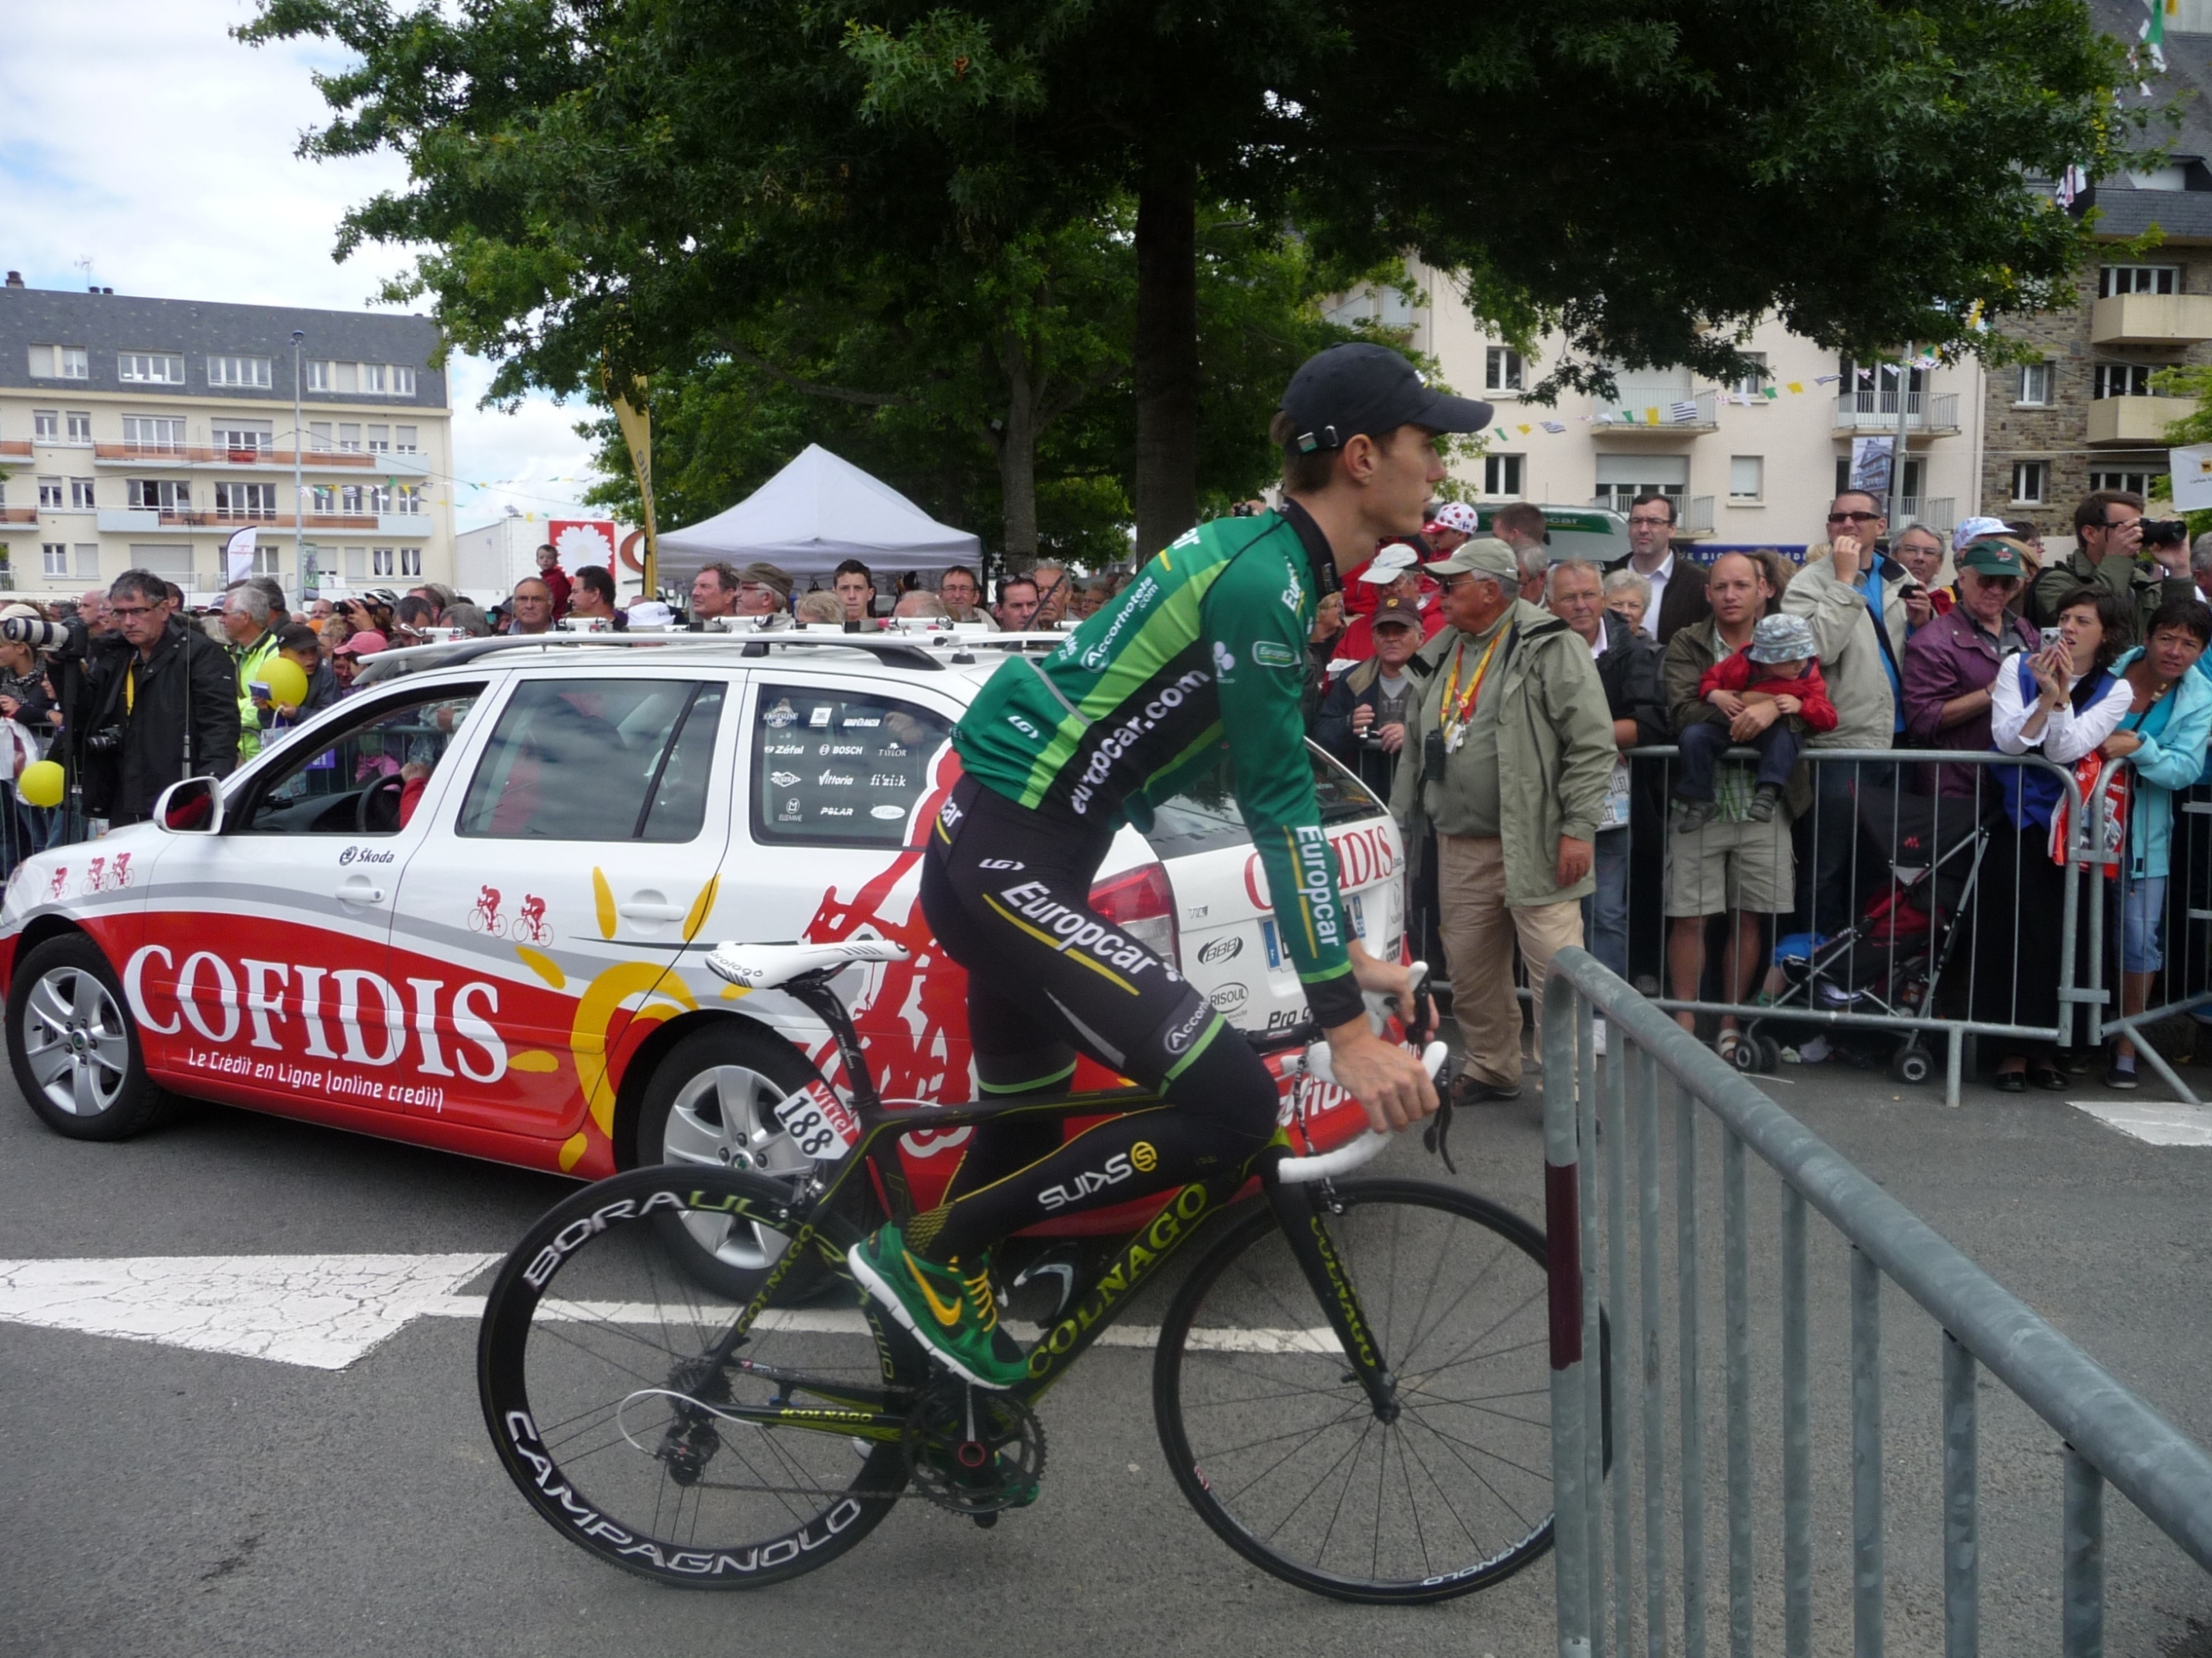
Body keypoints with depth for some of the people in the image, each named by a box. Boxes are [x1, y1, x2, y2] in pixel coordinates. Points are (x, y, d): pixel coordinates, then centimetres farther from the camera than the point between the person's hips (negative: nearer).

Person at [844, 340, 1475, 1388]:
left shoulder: (1272, 564, 13)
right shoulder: (1262, 576, -18)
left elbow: (1278, 784, 19)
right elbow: (1279, 804, -21)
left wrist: (1350, 957, 20)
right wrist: (1346, 1030, -19)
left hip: (999, 857, 10)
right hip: (1008, 863, -10)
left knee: (1026, 1127, 19)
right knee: (1233, 1110, -12)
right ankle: (928, 1251, -2)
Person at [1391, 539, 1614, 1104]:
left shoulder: (1550, 648, -9)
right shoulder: (1442, 655, 15)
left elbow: (1592, 743, -13)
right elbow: (1417, 746, 23)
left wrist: (1579, 827, -17)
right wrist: (1401, 819, 20)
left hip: (1533, 845, -7)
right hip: (1459, 846, 7)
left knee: (1556, 970, -7)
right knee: (1469, 969, 14)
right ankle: (1491, 1069, 30)